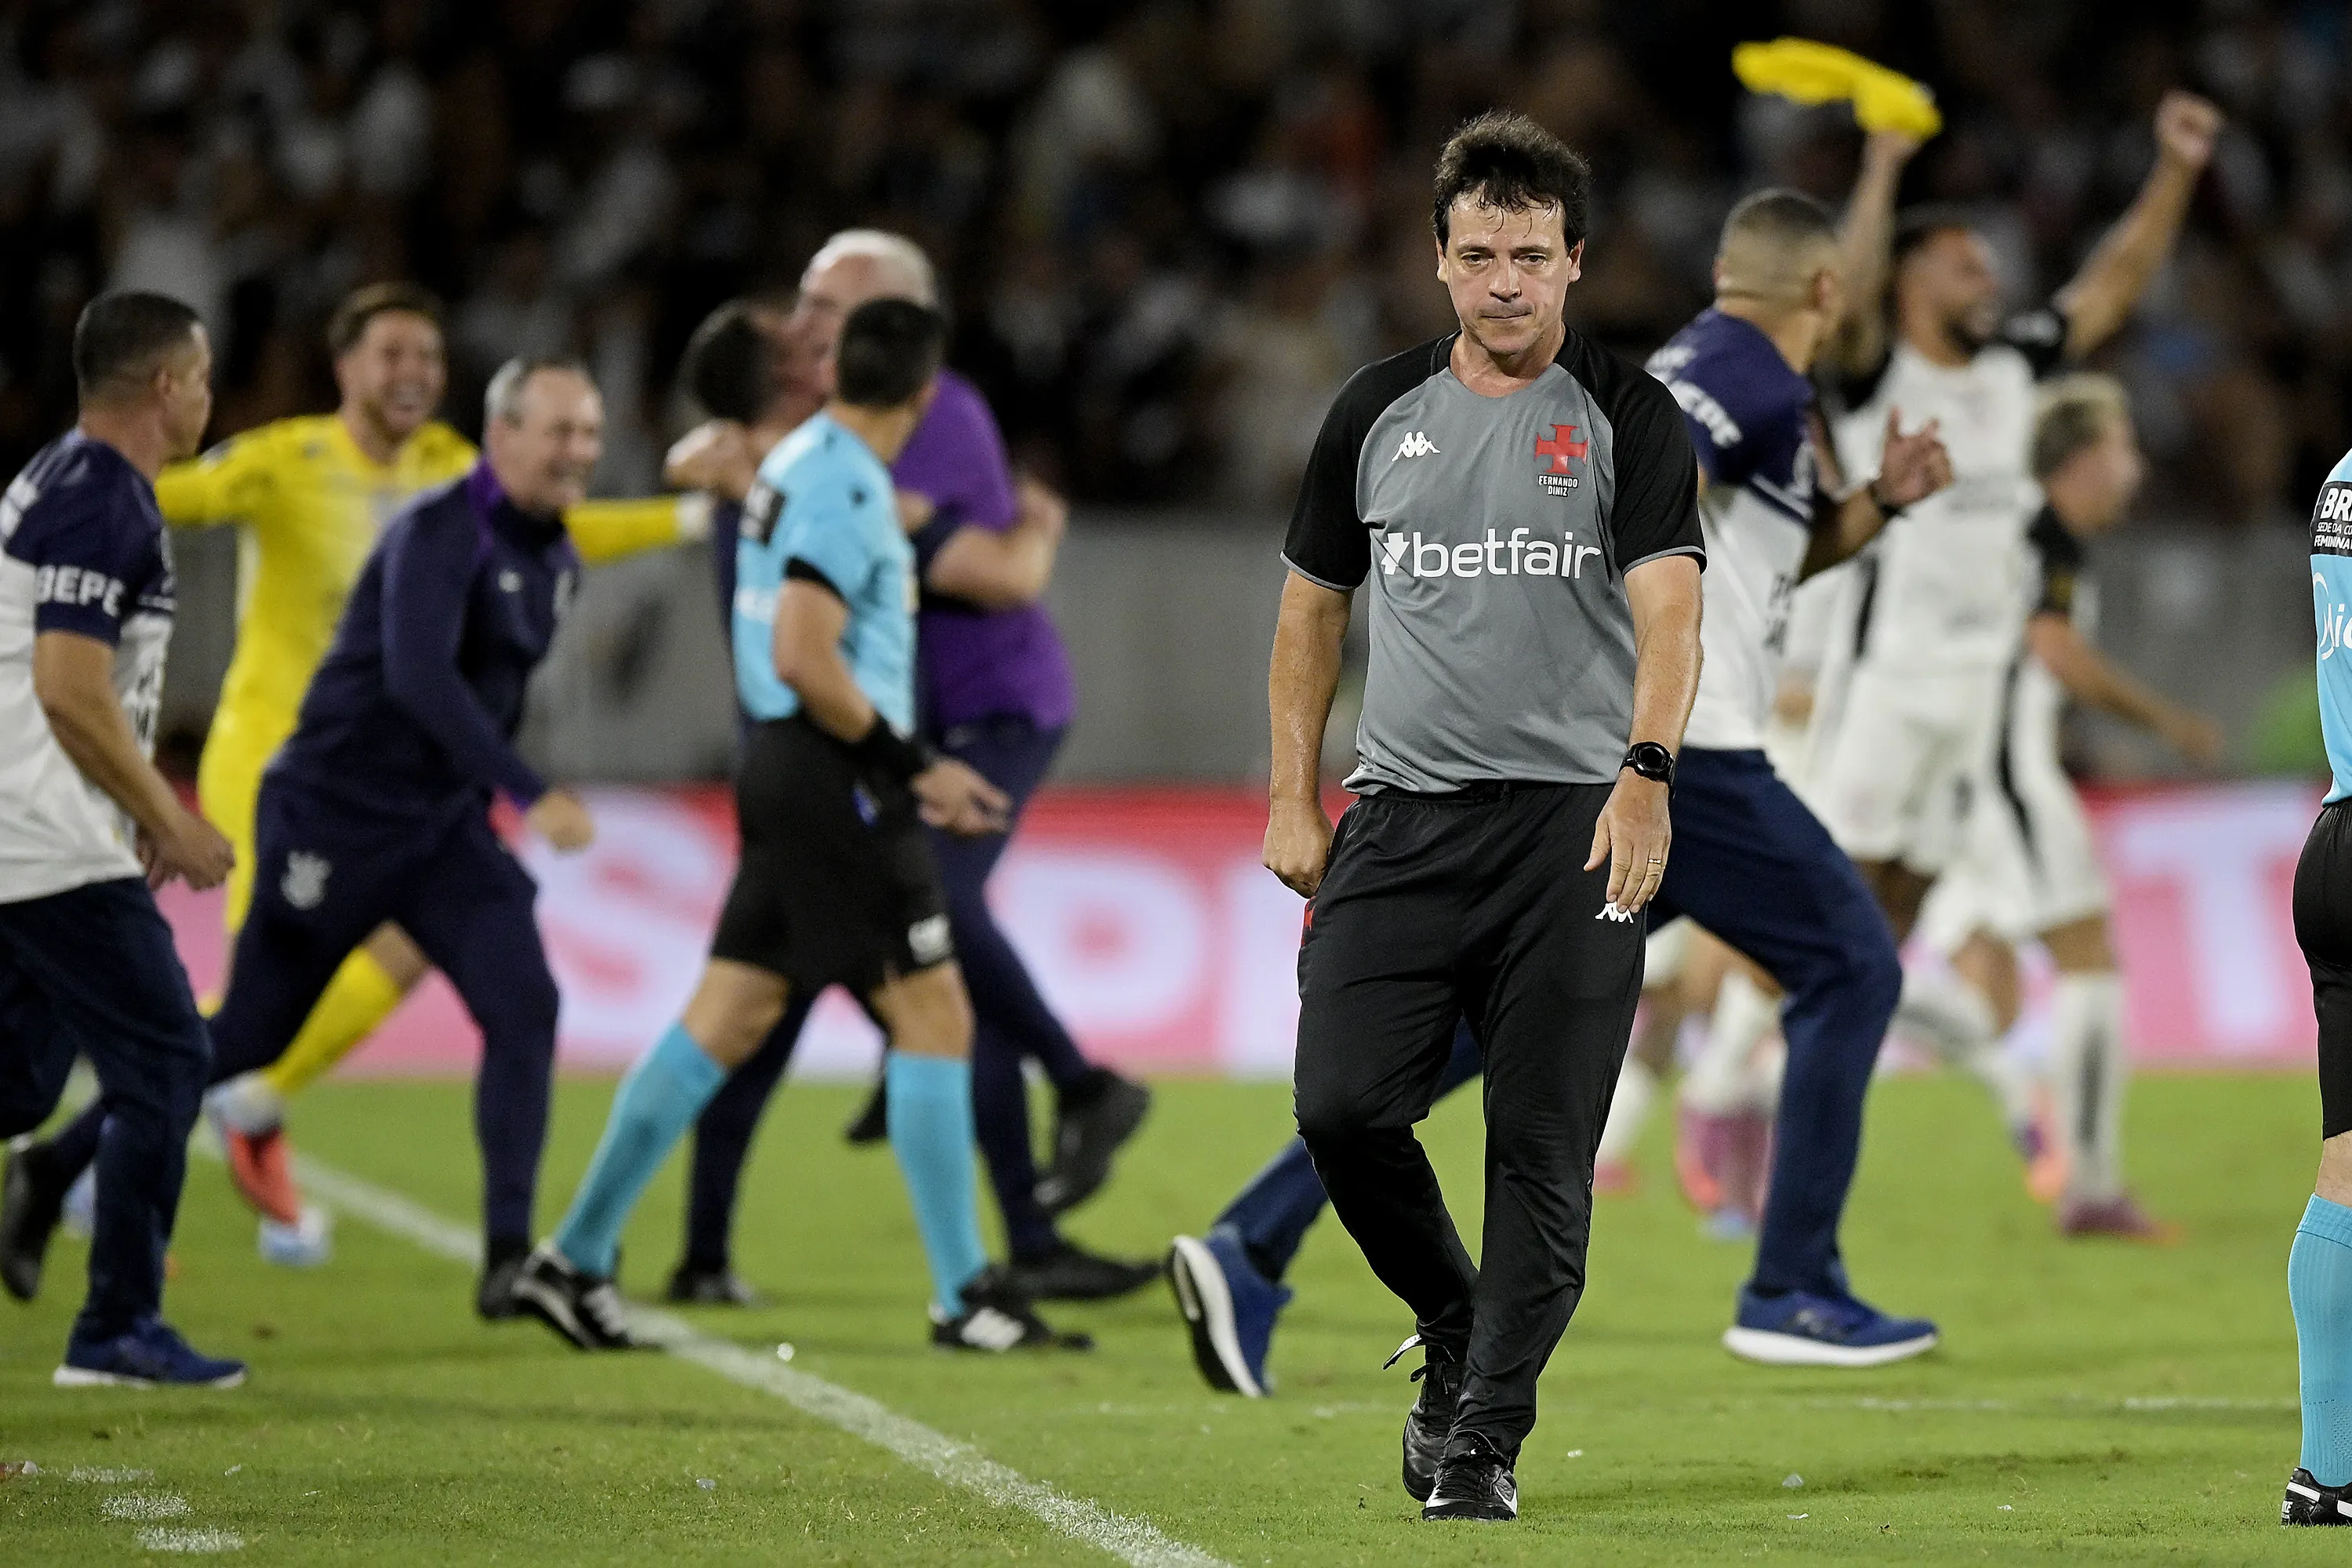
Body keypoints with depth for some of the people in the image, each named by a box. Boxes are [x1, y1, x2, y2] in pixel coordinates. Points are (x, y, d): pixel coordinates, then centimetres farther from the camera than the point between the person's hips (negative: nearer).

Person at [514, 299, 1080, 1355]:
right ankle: (964, 1297, -3)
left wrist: (914, 768, 26)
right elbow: (803, 657, -21)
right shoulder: (845, 487, -14)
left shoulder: (801, 461, 15)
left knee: (725, 1019, 10)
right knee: (934, 1018, -4)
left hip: (787, 771, 9)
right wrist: (907, 764, -14)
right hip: (831, 778, -9)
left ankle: (574, 1260, 10)